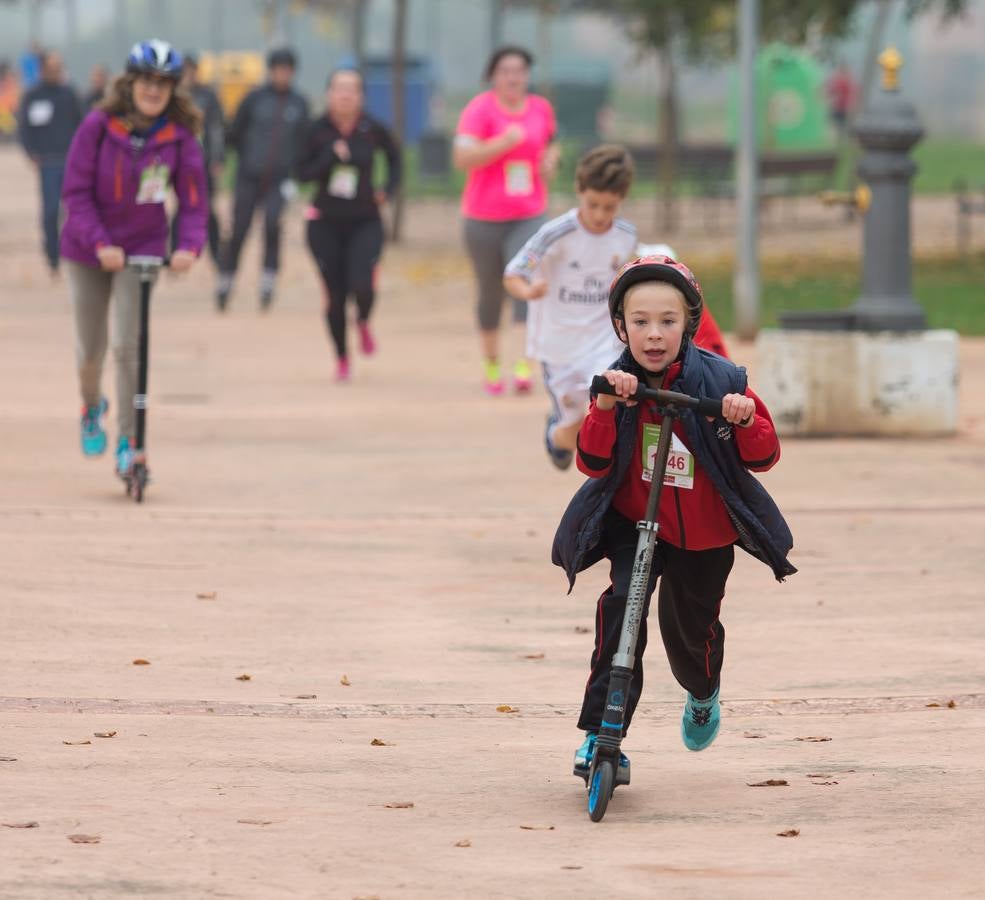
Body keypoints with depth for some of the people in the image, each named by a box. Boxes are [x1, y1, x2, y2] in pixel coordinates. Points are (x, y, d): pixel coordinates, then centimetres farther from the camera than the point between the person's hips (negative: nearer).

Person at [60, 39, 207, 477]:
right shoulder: (98, 126, -15)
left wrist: (189, 246, -22)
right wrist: (100, 243, -23)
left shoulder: (180, 136, -11)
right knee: (90, 349, 10)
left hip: (143, 247, 0)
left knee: (128, 345, -12)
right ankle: (92, 409, 41)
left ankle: (128, 441, -3)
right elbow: (76, 191, -13)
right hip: (89, 247, 0)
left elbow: (193, 198, -6)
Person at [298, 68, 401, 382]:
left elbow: (393, 155, 13)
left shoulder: (371, 129, -6)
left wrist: (389, 189, 2)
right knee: (334, 294, 2)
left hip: (365, 222, -1)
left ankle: (363, 322, 16)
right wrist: (331, 157, -22)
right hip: (326, 224, 1)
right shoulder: (317, 130, -7)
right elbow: (303, 172, -8)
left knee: (362, 284, -20)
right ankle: (342, 358, 21)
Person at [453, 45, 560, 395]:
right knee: (490, 293, 8)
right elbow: (462, 157, -17)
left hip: (528, 215, 2)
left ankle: (526, 364, -24)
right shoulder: (480, 109, -8)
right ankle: (491, 364, 25)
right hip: (484, 218, -2)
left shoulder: (541, 109, 7)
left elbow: (552, 142, 26)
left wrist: (551, 160, 4)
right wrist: (504, 143, -25)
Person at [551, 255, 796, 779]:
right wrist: (605, 409, -32)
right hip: (634, 524, 0)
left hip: (704, 534, 0)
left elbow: (763, 457, -9)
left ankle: (703, 695, 52)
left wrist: (746, 422, -30)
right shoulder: (619, 384, -10)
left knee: (691, 628, 14)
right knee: (621, 606, -25)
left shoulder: (719, 380, -14)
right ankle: (598, 732, -22)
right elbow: (592, 462, -17)